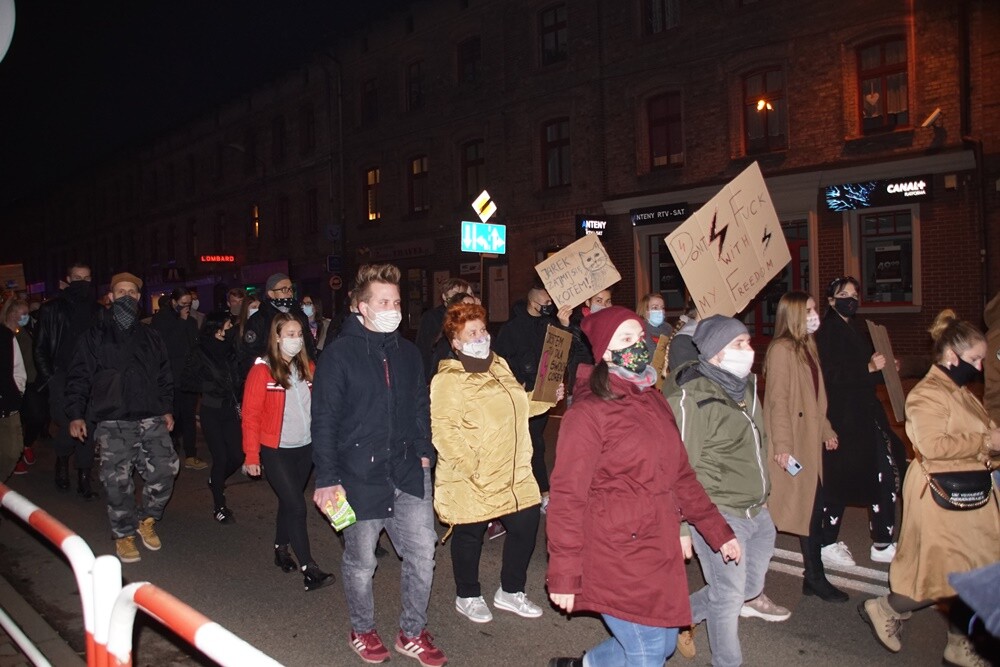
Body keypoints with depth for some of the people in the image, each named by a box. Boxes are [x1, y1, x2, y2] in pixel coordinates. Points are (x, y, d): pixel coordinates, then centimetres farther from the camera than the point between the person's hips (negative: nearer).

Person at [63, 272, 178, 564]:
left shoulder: (150, 336, 17)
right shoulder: (97, 335, 7)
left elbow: (164, 376, 21)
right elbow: (79, 376, 4)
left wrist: (167, 408, 13)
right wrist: (76, 414, -4)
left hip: (151, 418, 3)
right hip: (113, 421, -3)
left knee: (166, 468, -5)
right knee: (118, 480, -4)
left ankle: (147, 519, 18)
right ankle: (124, 534, 15)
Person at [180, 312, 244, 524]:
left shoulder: (229, 349, 6)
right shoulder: (200, 352, -7)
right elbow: (186, 382, -6)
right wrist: (210, 386, -16)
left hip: (230, 409, 5)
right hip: (211, 411, -5)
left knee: (237, 456, 3)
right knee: (221, 458, -4)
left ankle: (216, 480, 36)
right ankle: (219, 506, 14)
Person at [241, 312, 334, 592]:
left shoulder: (307, 368, 5)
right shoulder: (262, 370, -10)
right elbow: (251, 415, -8)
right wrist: (252, 456, -10)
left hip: (306, 448, 5)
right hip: (276, 451, -4)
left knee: (288, 501, 16)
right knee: (296, 506, -7)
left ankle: (281, 550, 37)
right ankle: (309, 569, -2)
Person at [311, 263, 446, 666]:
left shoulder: (408, 352, 8)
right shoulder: (339, 354, -8)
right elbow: (324, 420, -9)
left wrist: (423, 452, 6)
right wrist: (326, 478, -11)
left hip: (409, 473, 5)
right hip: (360, 477, -4)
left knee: (422, 552, 6)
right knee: (361, 561, 11)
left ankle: (412, 633, 26)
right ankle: (362, 630, 36)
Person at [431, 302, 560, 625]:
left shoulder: (499, 366, 10)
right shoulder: (448, 379, -16)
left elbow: (520, 405, 21)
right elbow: (443, 429, -22)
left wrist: (547, 398, 5)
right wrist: (469, 467, -26)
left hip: (514, 473, 7)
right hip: (471, 481, -7)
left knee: (526, 525, 10)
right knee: (469, 536, 9)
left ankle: (510, 592, 31)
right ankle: (467, 597, 33)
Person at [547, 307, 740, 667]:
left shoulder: (654, 401, 8)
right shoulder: (588, 412, -16)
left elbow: (679, 473, 14)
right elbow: (567, 497, -17)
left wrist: (719, 531, 13)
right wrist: (563, 575, -16)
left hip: (661, 553, 8)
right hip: (617, 559, -8)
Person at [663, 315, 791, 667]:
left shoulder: (745, 384, 8)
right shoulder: (691, 398, -19)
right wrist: (683, 527, -13)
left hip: (757, 511, 9)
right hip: (719, 516, -9)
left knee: (750, 583, 19)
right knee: (730, 595, 4)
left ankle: (682, 615, 37)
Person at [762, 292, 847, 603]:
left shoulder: (807, 348, 15)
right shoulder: (782, 350, -14)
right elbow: (777, 402, -19)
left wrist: (827, 431, 16)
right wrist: (782, 446, -22)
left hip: (809, 443, 8)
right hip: (791, 447, -8)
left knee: (813, 508, 10)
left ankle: (815, 577, 20)